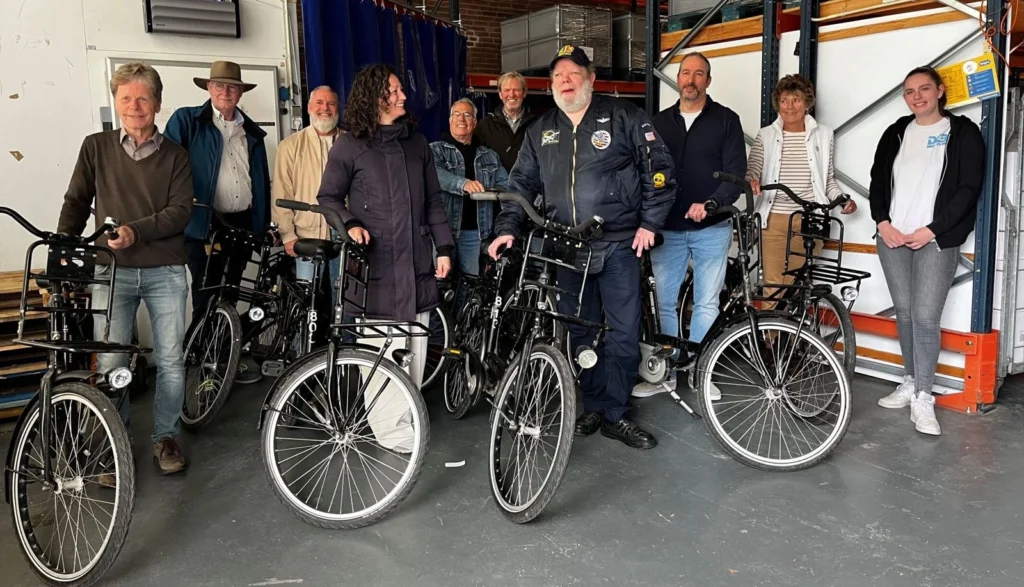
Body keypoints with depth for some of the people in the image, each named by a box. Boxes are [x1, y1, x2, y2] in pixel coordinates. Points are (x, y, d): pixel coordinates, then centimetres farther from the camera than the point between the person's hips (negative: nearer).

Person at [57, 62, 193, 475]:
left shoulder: (174, 155, 5)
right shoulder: (96, 147, 8)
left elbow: (180, 211, -5)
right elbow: (76, 201, 12)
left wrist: (135, 231, -18)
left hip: (165, 272, 0)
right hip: (112, 270, 0)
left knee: (171, 360, 4)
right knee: (110, 364, -2)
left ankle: (166, 437, 22)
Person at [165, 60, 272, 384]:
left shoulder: (252, 132, 14)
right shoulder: (186, 120, 1)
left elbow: (262, 181, 15)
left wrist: (263, 225, 11)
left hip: (243, 224, 4)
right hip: (203, 223, -4)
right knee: (206, 299, 0)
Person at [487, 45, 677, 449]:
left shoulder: (624, 117, 0)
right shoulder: (540, 131, 13)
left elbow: (659, 169, 0)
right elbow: (521, 183, 13)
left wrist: (650, 222, -6)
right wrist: (508, 229, -1)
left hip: (618, 246, -3)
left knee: (622, 336, 0)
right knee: (580, 336, 11)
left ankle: (615, 415, 14)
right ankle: (592, 408, 25)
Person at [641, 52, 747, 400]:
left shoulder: (726, 120, 2)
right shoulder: (660, 122, 11)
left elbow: (736, 173, -5)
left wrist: (710, 203, -21)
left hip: (711, 228, -2)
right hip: (667, 228, 2)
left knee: (706, 304, 4)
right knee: (664, 302, 4)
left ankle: (699, 372, 15)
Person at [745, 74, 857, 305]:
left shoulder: (823, 135, 9)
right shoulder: (766, 135, 8)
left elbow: (829, 179, 13)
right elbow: (752, 168, -2)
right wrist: (751, 180, -25)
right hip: (774, 220, 0)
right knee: (772, 285, -1)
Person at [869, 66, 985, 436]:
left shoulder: (963, 132, 2)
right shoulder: (896, 133, 14)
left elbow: (969, 188, -4)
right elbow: (878, 181, 13)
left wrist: (931, 230, -12)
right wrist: (882, 222, -3)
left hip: (936, 240, -4)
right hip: (892, 238, 4)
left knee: (926, 318, -9)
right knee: (904, 313, 8)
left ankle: (923, 399, -3)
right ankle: (910, 383, 19)